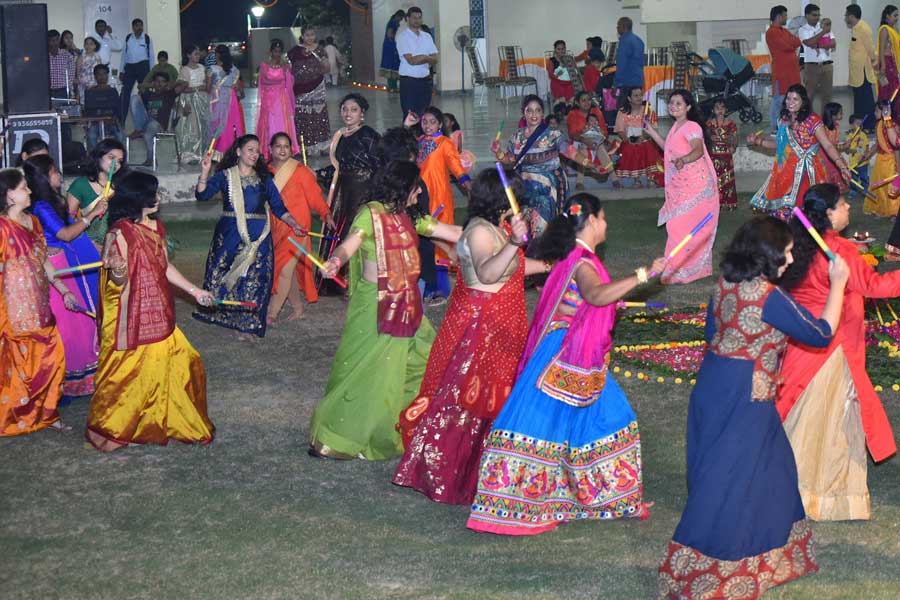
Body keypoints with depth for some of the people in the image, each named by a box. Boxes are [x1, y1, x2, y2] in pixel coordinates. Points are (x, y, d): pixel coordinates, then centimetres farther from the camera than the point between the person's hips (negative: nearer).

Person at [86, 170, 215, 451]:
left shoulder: (156, 227, 8)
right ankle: (109, 431, 15)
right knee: (127, 375, -1)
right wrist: (118, 272, -41)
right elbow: (115, 284, -18)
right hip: (131, 319, -8)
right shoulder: (120, 232, -18)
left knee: (179, 364, 12)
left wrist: (195, 291, 21)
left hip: (157, 317, 8)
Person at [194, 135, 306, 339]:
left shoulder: (264, 179, 10)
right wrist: (204, 172, -21)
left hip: (258, 236, 1)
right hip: (230, 234, -1)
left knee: (253, 278, -1)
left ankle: (246, 324, 8)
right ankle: (215, 311, 18)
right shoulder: (225, 176, 3)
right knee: (221, 274, 0)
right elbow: (203, 195, -8)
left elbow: (277, 206, 9)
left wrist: (293, 223, -4)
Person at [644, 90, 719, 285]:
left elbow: (698, 150, -33)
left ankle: (679, 272, -2)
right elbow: (669, 149, 27)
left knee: (685, 227, -8)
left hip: (695, 186, -10)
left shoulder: (692, 127, -16)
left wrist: (683, 159, -52)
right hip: (680, 186, 10)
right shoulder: (676, 127, 13)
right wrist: (652, 132, 23)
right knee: (679, 226, 13)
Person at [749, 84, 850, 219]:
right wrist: (759, 141, 13)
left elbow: (828, 146, -12)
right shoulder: (784, 120, 9)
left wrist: (842, 166, -23)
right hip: (786, 172, 5)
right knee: (782, 210, 0)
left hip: (805, 172, -5)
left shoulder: (812, 120, -9)